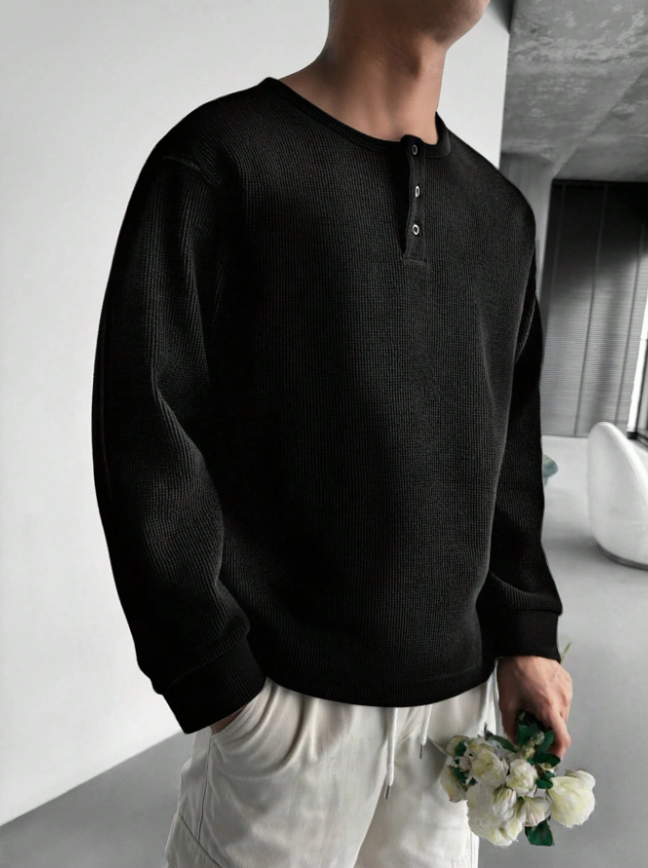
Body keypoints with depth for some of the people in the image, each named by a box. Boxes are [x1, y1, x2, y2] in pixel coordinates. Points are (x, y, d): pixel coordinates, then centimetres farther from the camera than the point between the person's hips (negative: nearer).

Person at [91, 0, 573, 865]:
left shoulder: (501, 211, 10)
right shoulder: (222, 157, -7)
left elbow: (508, 452, 10)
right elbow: (148, 437, -12)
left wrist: (525, 631, 4)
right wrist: (218, 679, -12)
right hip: (287, 694, -4)